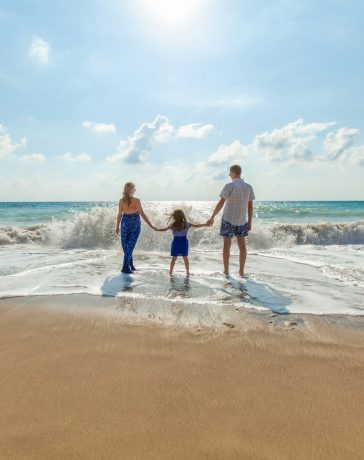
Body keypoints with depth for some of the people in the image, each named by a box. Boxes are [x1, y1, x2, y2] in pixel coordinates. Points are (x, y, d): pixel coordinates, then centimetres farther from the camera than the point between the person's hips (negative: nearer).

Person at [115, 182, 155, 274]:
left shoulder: (121, 200, -3)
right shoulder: (136, 200, -12)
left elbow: (120, 214, 1)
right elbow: (142, 214, -15)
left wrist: (117, 226, 12)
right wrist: (151, 226, -12)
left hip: (125, 222, 3)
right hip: (135, 223, -3)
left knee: (125, 245, 15)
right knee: (130, 246, 3)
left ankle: (131, 265, 24)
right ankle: (125, 267, 1)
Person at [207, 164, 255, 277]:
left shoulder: (229, 186, -12)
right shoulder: (248, 187, 2)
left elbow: (221, 203, -14)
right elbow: (250, 206, 4)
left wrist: (212, 217, -8)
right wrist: (249, 222, 11)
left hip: (228, 219, -3)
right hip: (242, 221, 4)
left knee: (227, 245, 5)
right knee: (242, 245, 10)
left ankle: (226, 271, 10)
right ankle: (241, 271, 14)